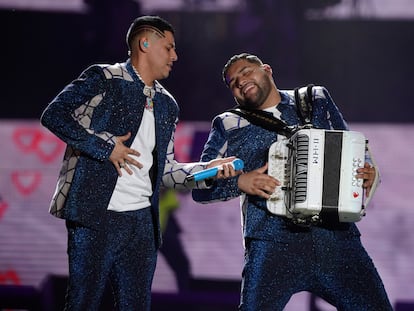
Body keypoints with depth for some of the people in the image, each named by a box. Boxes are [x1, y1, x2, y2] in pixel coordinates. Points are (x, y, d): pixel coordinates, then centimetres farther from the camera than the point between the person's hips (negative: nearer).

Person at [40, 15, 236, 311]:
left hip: (141, 220, 6)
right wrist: (104, 146, -14)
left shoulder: (167, 105, 19)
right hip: (96, 216, -6)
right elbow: (53, 115, -10)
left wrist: (204, 170, 3)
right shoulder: (104, 78, -1)